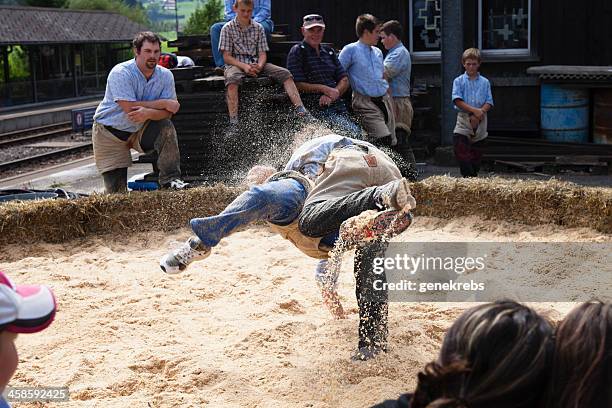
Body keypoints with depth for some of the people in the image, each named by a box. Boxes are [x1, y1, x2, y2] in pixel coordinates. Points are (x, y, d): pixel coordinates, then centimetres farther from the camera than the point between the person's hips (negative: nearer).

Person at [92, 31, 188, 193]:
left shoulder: (165, 75, -9)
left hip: (139, 131, 4)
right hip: (110, 133, -3)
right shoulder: (121, 73, -23)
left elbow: (168, 112, -16)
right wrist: (163, 103, -24)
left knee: (166, 128, -27)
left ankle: (170, 179, -19)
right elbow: (130, 108, -32)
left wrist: (149, 113, -39)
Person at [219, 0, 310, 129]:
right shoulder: (228, 29, 0)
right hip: (236, 64, -4)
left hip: (256, 64, 4)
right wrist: (244, 66, -21)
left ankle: (301, 109, -23)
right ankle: (233, 121, -44)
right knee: (232, 79, -39)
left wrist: (259, 66, -18)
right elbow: (226, 57, -6)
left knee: (285, 74, -16)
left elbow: (262, 53, 6)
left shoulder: (258, 28, 10)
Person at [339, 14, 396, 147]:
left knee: (392, 142, 3)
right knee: (384, 140, -24)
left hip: (385, 100, 8)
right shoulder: (350, 50, -4)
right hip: (366, 103, -7)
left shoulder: (378, 52, 18)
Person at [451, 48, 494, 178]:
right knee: (461, 152, -15)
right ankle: (470, 178, -15)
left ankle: (474, 175, 17)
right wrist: (475, 110, -17)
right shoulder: (459, 81, 4)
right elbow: (457, 101, -8)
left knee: (476, 156, 7)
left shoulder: (484, 82, 9)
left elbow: (489, 102, 2)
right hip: (464, 119, -2)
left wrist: (480, 113, -16)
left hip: (480, 120, 2)